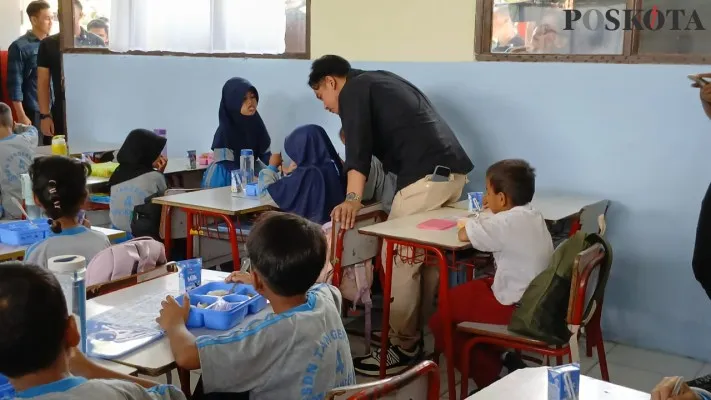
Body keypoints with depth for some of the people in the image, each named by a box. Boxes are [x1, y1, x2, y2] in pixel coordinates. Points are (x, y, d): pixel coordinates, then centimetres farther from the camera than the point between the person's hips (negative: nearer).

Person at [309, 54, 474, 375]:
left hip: (425, 175, -9)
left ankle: (405, 348, 2)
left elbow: (358, 144, -13)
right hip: (453, 169, 9)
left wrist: (353, 199, -23)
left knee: (400, 261, -4)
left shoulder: (353, 90, 4)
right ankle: (422, 333, 23)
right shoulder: (381, 81, 30)